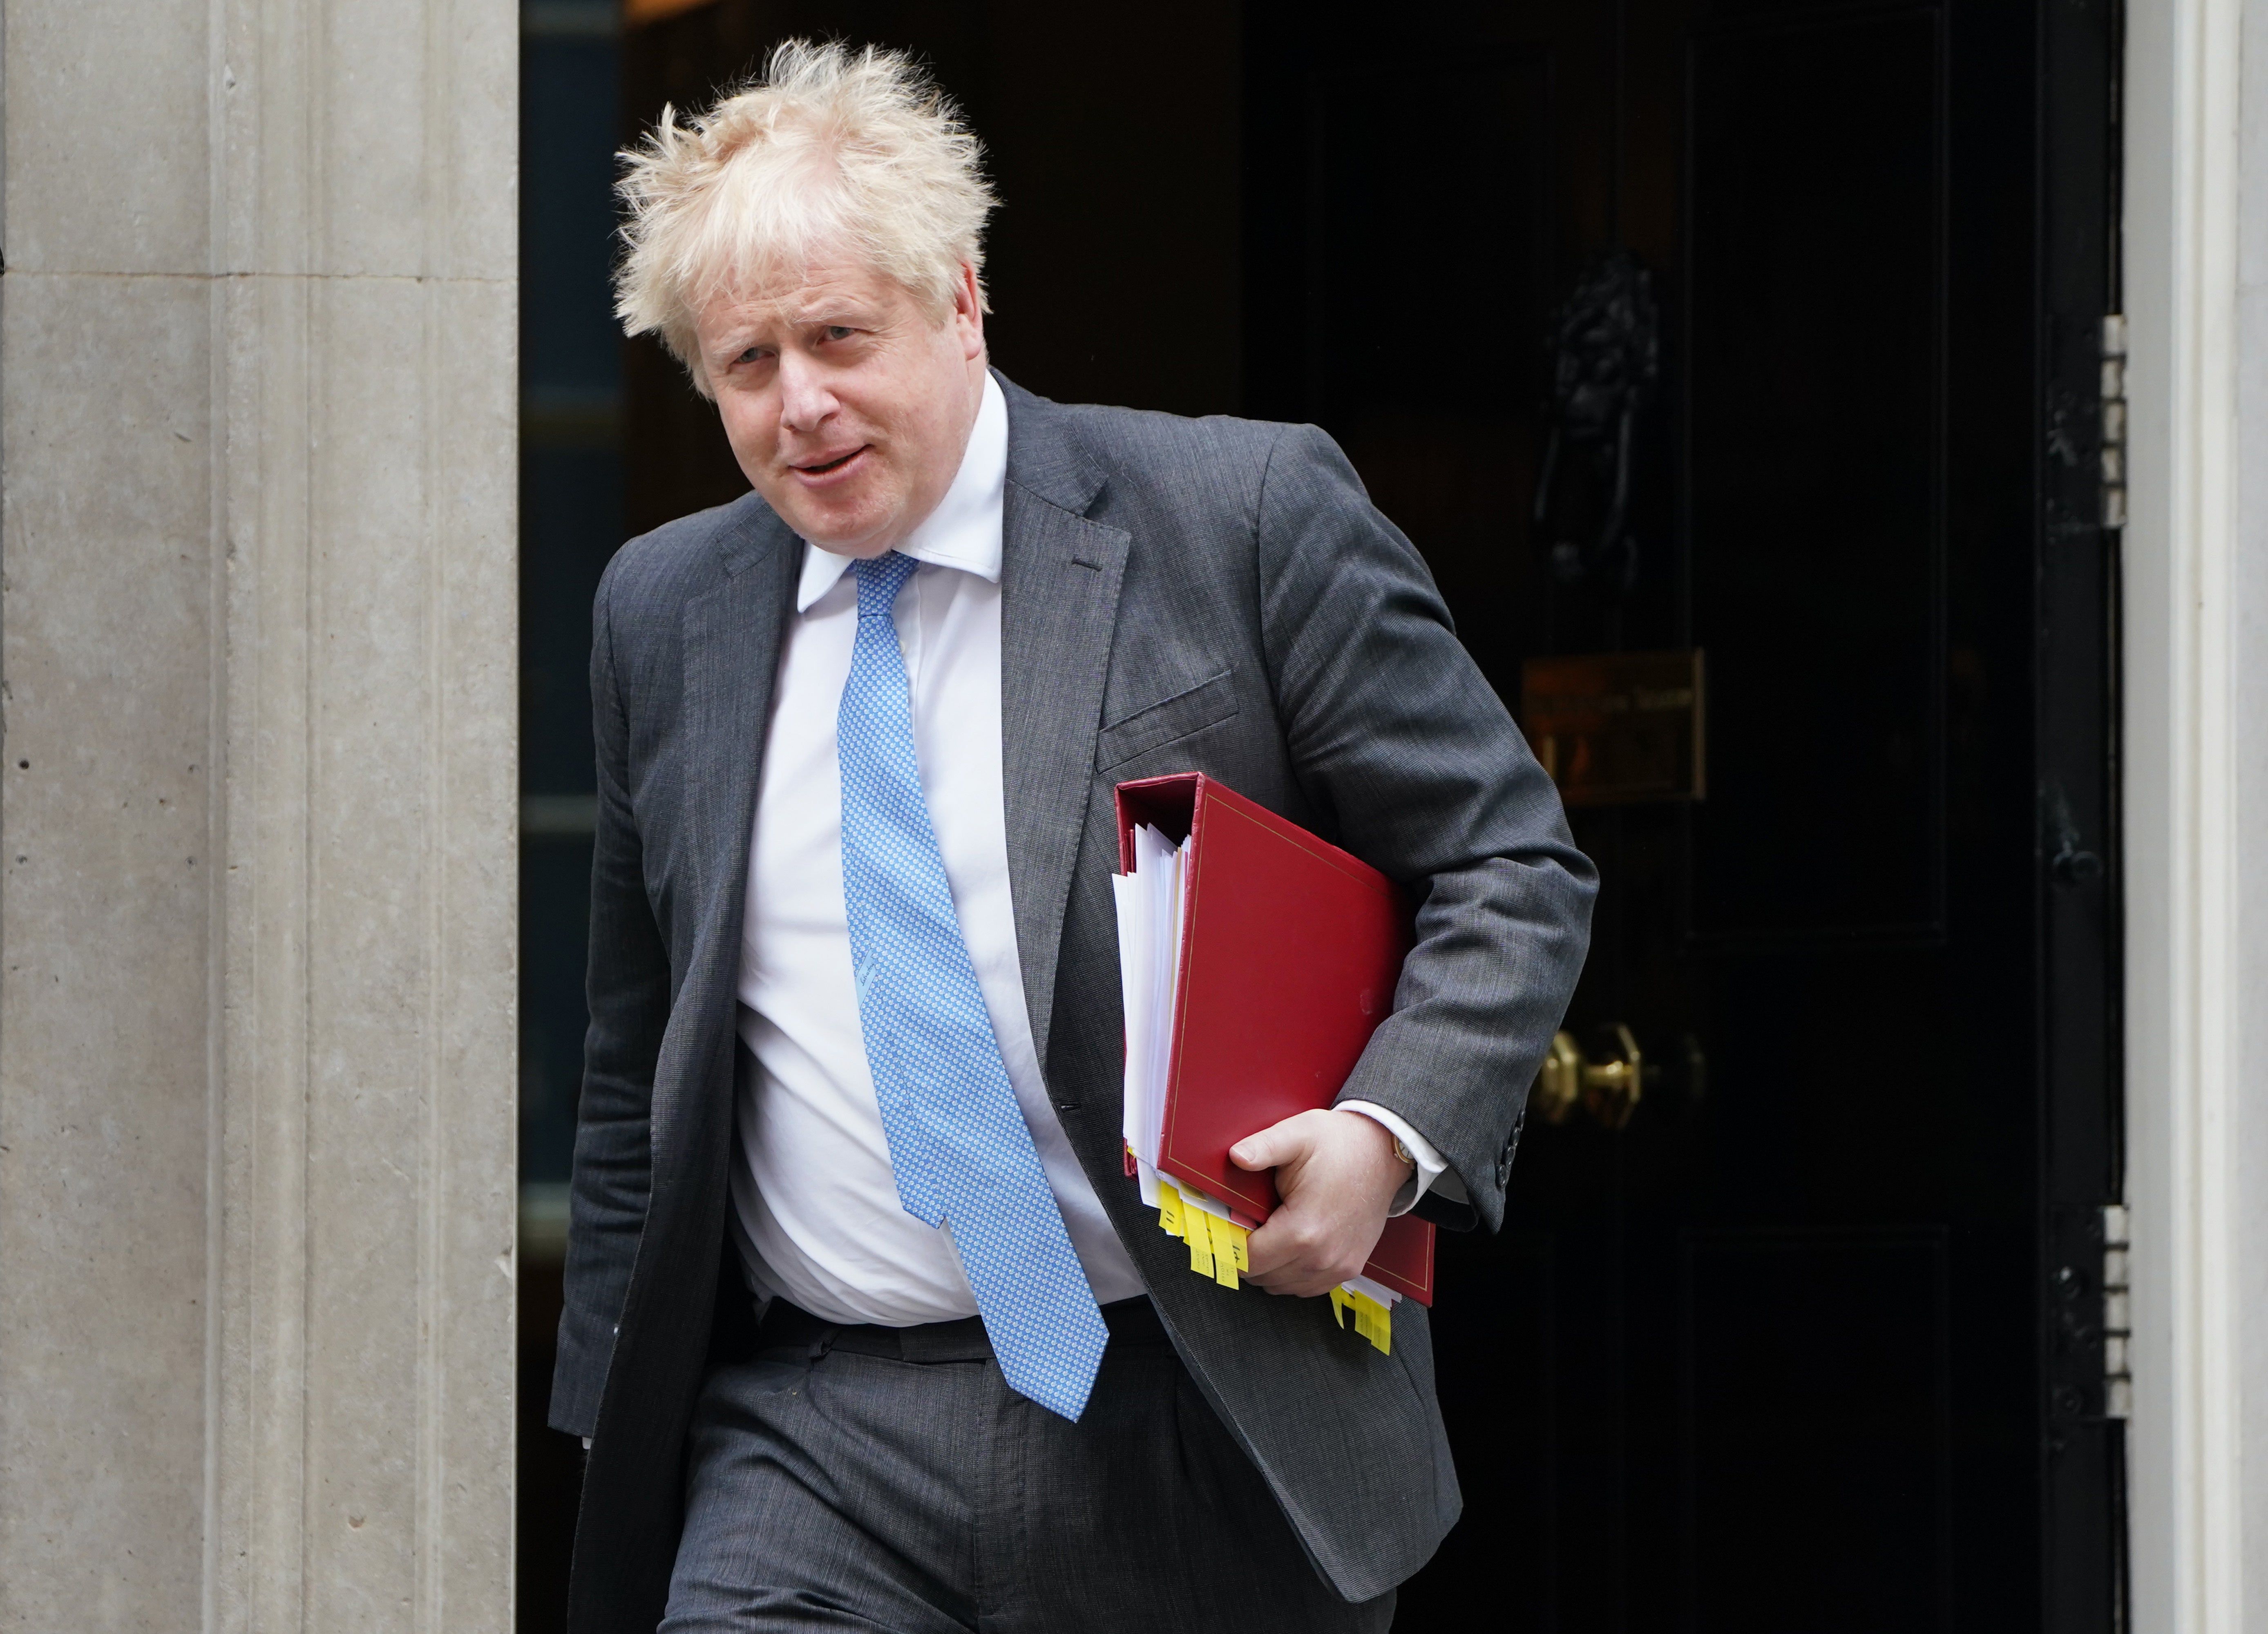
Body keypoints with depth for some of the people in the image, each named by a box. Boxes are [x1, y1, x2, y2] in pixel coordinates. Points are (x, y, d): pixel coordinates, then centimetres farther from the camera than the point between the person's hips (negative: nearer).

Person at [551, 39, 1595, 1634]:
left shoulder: (1249, 516, -3)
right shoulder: (663, 614, 10)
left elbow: (1515, 870, -1)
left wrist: (1392, 1132, -17)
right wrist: (620, 1419, 15)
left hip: (1209, 1441, -2)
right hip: (812, 1453, 2)